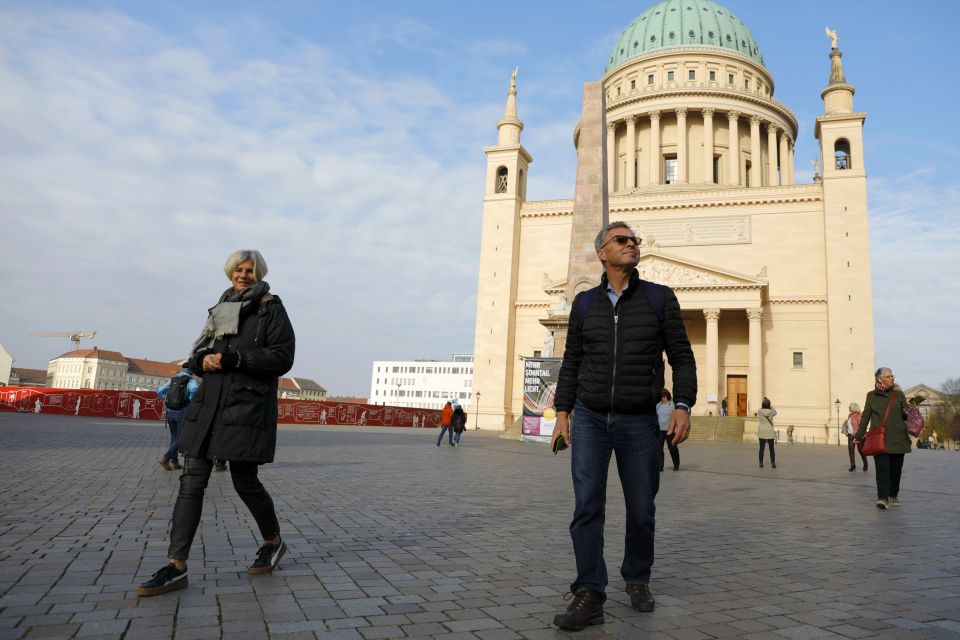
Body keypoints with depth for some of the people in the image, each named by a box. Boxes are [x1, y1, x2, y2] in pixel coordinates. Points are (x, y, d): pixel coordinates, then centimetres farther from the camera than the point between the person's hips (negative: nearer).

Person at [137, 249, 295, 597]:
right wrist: (204, 360, -5)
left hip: (247, 407, -6)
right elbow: (197, 355, 20)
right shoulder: (220, 309, 18)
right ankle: (176, 567, 4)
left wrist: (232, 358, -17)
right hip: (209, 404, 6)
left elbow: (282, 357, -11)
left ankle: (274, 541, 26)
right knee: (191, 480, 0)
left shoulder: (271, 309, -1)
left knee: (245, 482, 2)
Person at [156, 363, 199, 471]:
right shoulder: (191, 381, -8)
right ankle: (165, 458, -12)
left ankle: (174, 462, 19)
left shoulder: (172, 379, 10)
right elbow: (194, 390, -30)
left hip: (170, 412, 6)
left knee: (174, 437, 18)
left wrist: (168, 401, 16)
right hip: (183, 413, -6)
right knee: (181, 439, 2)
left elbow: (159, 391, 8)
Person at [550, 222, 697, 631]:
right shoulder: (585, 303, 5)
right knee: (587, 506, -8)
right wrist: (562, 412, 3)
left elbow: (681, 356, 0)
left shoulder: (660, 298, 1)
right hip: (590, 419, 1)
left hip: (639, 423, 0)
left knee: (641, 509, 9)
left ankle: (637, 579, 32)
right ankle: (589, 597, -2)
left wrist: (683, 405, -12)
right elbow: (572, 362, 9)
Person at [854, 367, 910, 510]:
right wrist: (859, 436, 9)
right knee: (882, 468, -10)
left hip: (897, 438, 1)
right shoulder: (871, 396, 7)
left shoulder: (899, 395, 8)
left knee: (896, 468, 7)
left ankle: (893, 495, 26)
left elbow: (906, 415, 10)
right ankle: (882, 498, -12)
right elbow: (865, 417, 11)